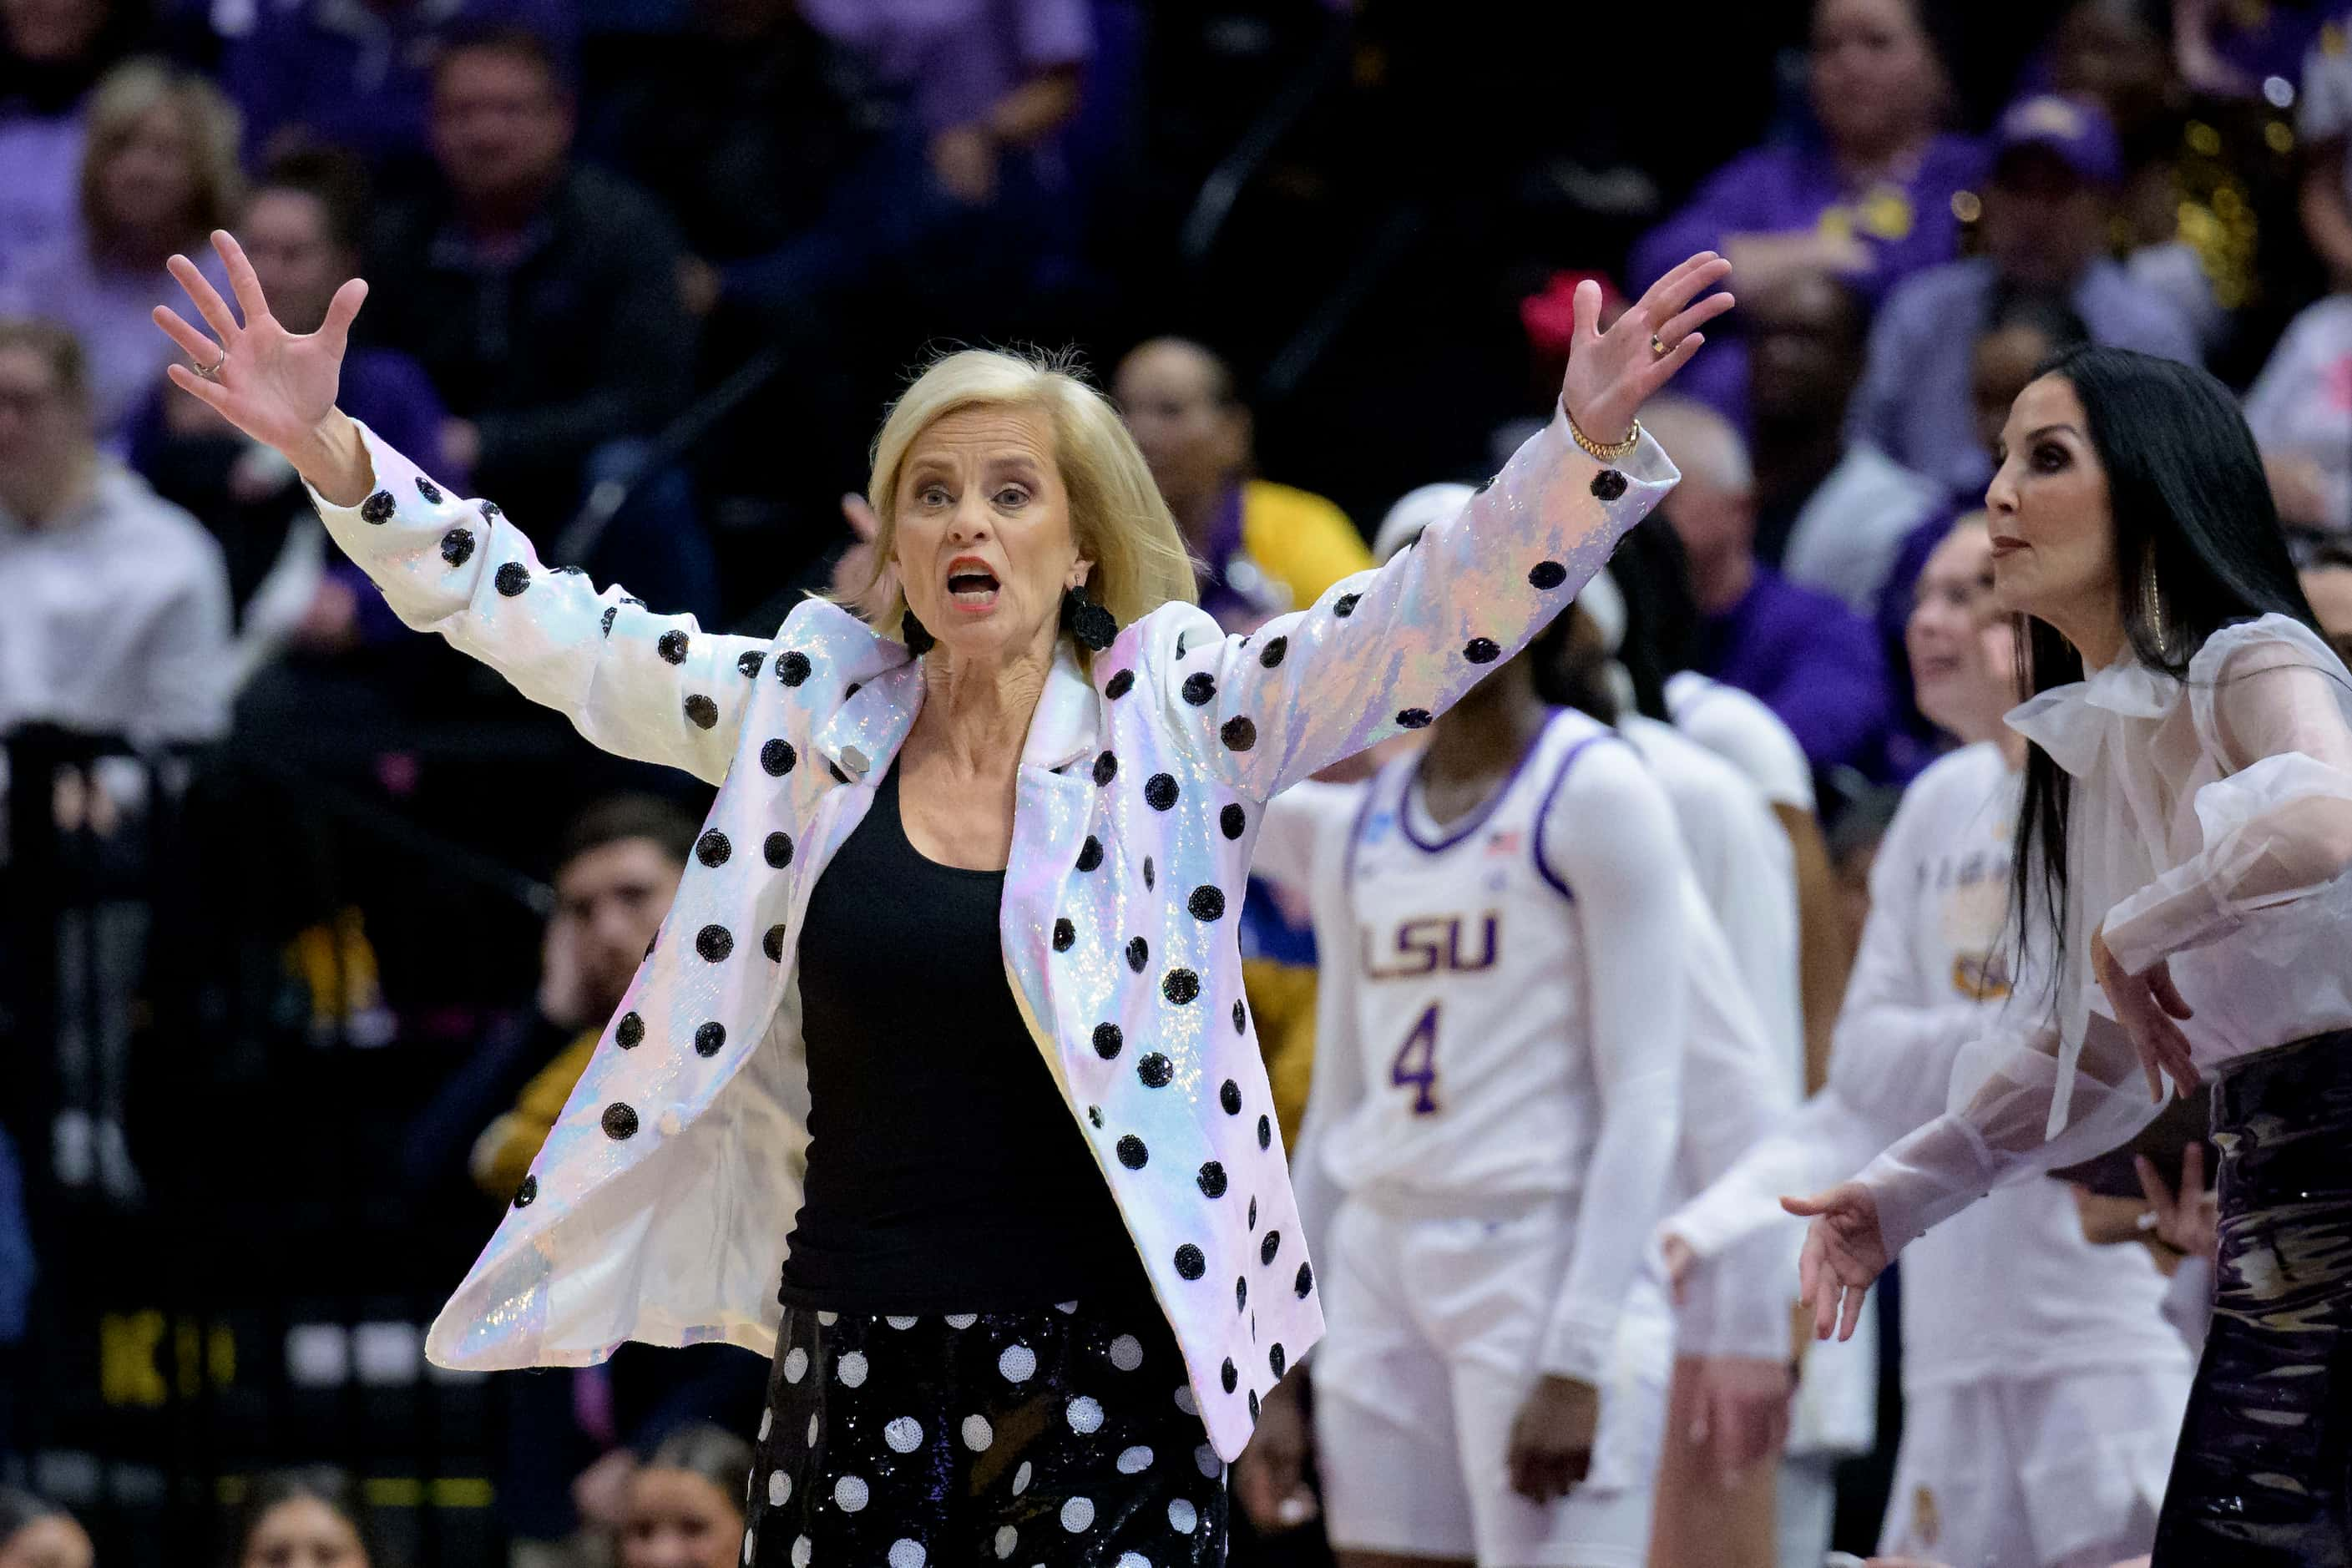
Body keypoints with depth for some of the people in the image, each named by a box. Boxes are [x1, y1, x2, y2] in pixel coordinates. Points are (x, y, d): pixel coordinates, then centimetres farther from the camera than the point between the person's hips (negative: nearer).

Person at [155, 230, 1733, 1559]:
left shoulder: (1176, 723, 1)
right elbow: (548, 624, 6)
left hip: (1104, 1373, -2)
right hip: (856, 1368, 2)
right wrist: (333, 455, -5)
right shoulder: (811, 718, 7)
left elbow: (1441, 606, -8)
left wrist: (1587, 444, -24)